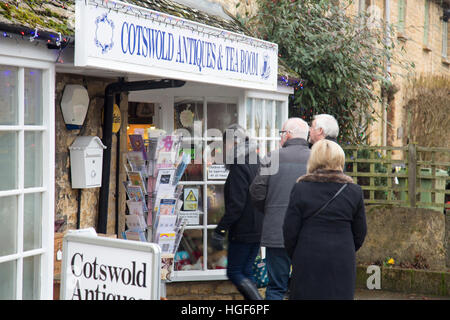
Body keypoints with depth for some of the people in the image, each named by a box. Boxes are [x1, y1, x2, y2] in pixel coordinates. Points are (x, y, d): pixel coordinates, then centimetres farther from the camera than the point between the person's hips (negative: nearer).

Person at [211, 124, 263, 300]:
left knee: (234, 273, 0)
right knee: (246, 271, 15)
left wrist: (220, 230, -18)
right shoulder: (256, 163, 12)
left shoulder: (238, 167, -15)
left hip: (243, 231, -9)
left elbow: (236, 204, -21)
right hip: (258, 230, 9)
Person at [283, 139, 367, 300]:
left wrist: (295, 257, 12)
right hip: (342, 263, 2)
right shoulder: (354, 190, 2)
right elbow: (360, 232, 8)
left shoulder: (300, 188, -4)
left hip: (308, 262, -1)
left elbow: (290, 231, -3)